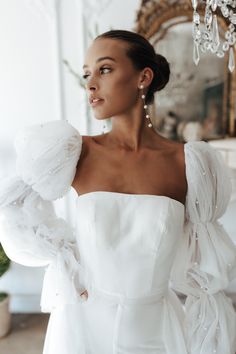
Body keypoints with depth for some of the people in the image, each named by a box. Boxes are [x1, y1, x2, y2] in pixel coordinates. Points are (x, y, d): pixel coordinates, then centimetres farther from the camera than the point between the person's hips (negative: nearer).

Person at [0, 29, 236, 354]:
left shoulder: (186, 163, -10)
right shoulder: (78, 153, -12)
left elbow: (205, 263, 3)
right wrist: (66, 269, 1)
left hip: (156, 326, 1)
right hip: (84, 322, 0)